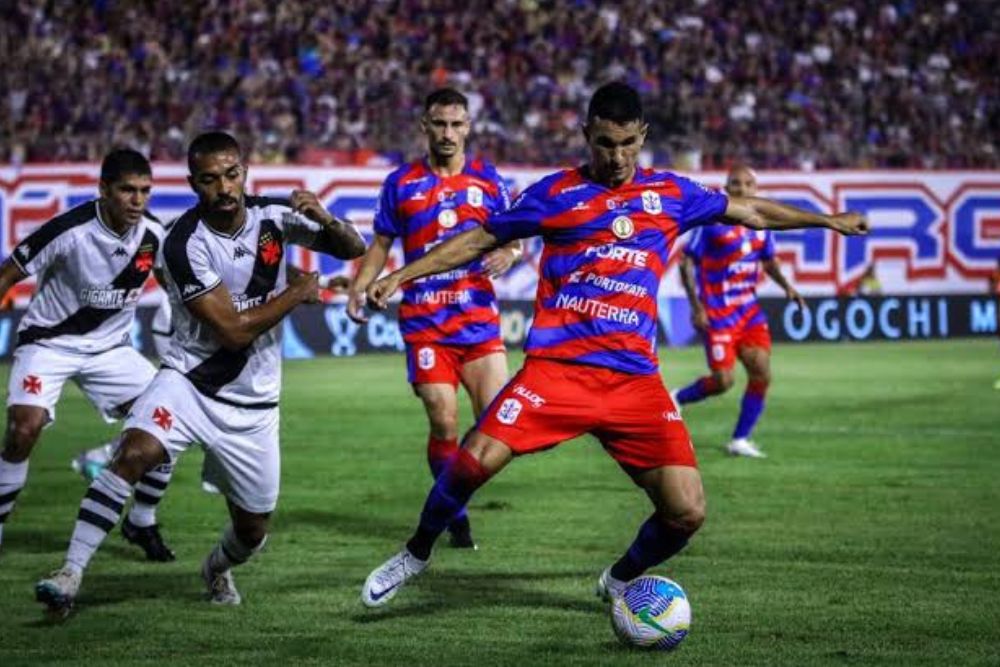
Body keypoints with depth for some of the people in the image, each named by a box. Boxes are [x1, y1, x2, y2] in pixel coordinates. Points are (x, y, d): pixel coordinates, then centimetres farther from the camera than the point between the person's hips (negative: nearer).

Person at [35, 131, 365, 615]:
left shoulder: (273, 215, -4)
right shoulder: (185, 243, -19)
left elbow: (354, 249, 4)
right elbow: (233, 330, -20)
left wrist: (325, 220, -17)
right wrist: (298, 293, -10)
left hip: (253, 405, 4)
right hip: (190, 381, -4)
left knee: (252, 531, 11)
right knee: (134, 453, -33)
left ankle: (217, 567, 47)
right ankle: (70, 574, -32)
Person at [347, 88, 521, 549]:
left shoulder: (488, 180, 7)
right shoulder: (401, 184, 6)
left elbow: (513, 240, 11)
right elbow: (381, 244, 13)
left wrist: (507, 255, -12)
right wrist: (359, 287, -2)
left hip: (479, 317, 1)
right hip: (424, 322, -1)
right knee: (444, 424, -9)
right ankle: (455, 516, 9)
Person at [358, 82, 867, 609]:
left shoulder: (670, 194, 13)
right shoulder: (556, 193, 6)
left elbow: (749, 211, 27)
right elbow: (481, 239, 12)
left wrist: (829, 220, 35)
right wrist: (401, 275, 8)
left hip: (635, 378, 2)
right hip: (556, 365, -2)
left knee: (687, 511, -7)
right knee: (474, 461, -21)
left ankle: (619, 582, 23)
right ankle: (416, 554, 8)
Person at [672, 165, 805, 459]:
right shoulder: (712, 221, -12)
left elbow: (768, 260, 20)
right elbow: (687, 262, -10)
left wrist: (786, 286, 2)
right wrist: (696, 306, -16)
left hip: (748, 308, 6)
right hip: (717, 312, -6)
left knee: (761, 373, -5)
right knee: (723, 380, -8)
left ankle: (740, 440, 7)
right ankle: (676, 399, 20)